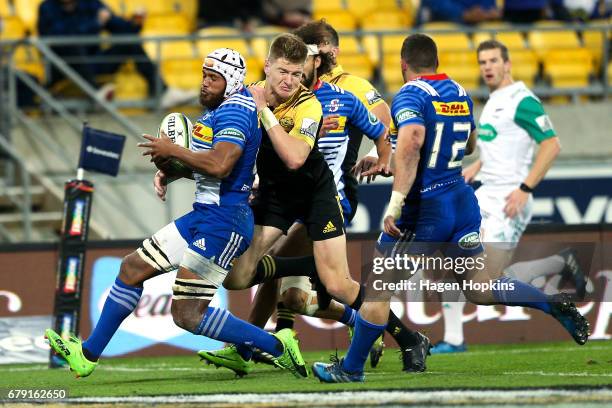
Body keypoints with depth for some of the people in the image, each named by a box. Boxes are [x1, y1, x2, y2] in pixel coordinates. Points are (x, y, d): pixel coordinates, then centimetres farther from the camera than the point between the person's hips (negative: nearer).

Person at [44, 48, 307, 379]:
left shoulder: (234, 111, -17)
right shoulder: (218, 109, 14)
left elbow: (219, 165, -31)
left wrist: (172, 151, -17)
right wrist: (168, 171, 5)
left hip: (223, 221, -11)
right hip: (204, 215, 11)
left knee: (188, 315, -10)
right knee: (133, 268, 15)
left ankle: (277, 346, -3)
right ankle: (88, 355, 25)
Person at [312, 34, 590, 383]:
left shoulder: (411, 96, -12)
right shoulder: (460, 93, 10)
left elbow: (411, 144, -30)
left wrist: (395, 203, -33)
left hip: (424, 208, -7)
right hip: (463, 201, 7)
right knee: (481, 288, 14)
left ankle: (351, 369, 10)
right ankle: (556, 306, -4)